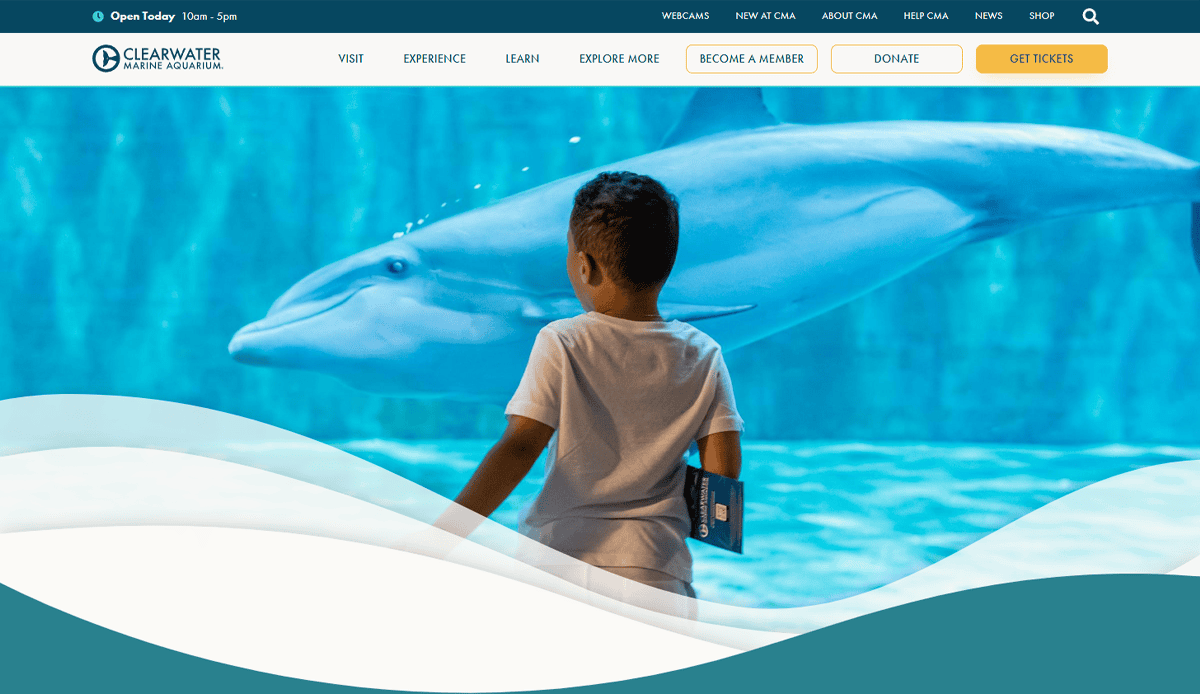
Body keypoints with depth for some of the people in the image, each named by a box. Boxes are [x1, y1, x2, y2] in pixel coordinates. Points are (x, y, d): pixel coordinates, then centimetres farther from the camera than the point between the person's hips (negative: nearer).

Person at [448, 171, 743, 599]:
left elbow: (518, 449, -11)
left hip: (560, 553, -2)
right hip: (656, 568, 2)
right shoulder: (703, 356, 6)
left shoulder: (561, 344, -2)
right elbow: (724, 473, 3)